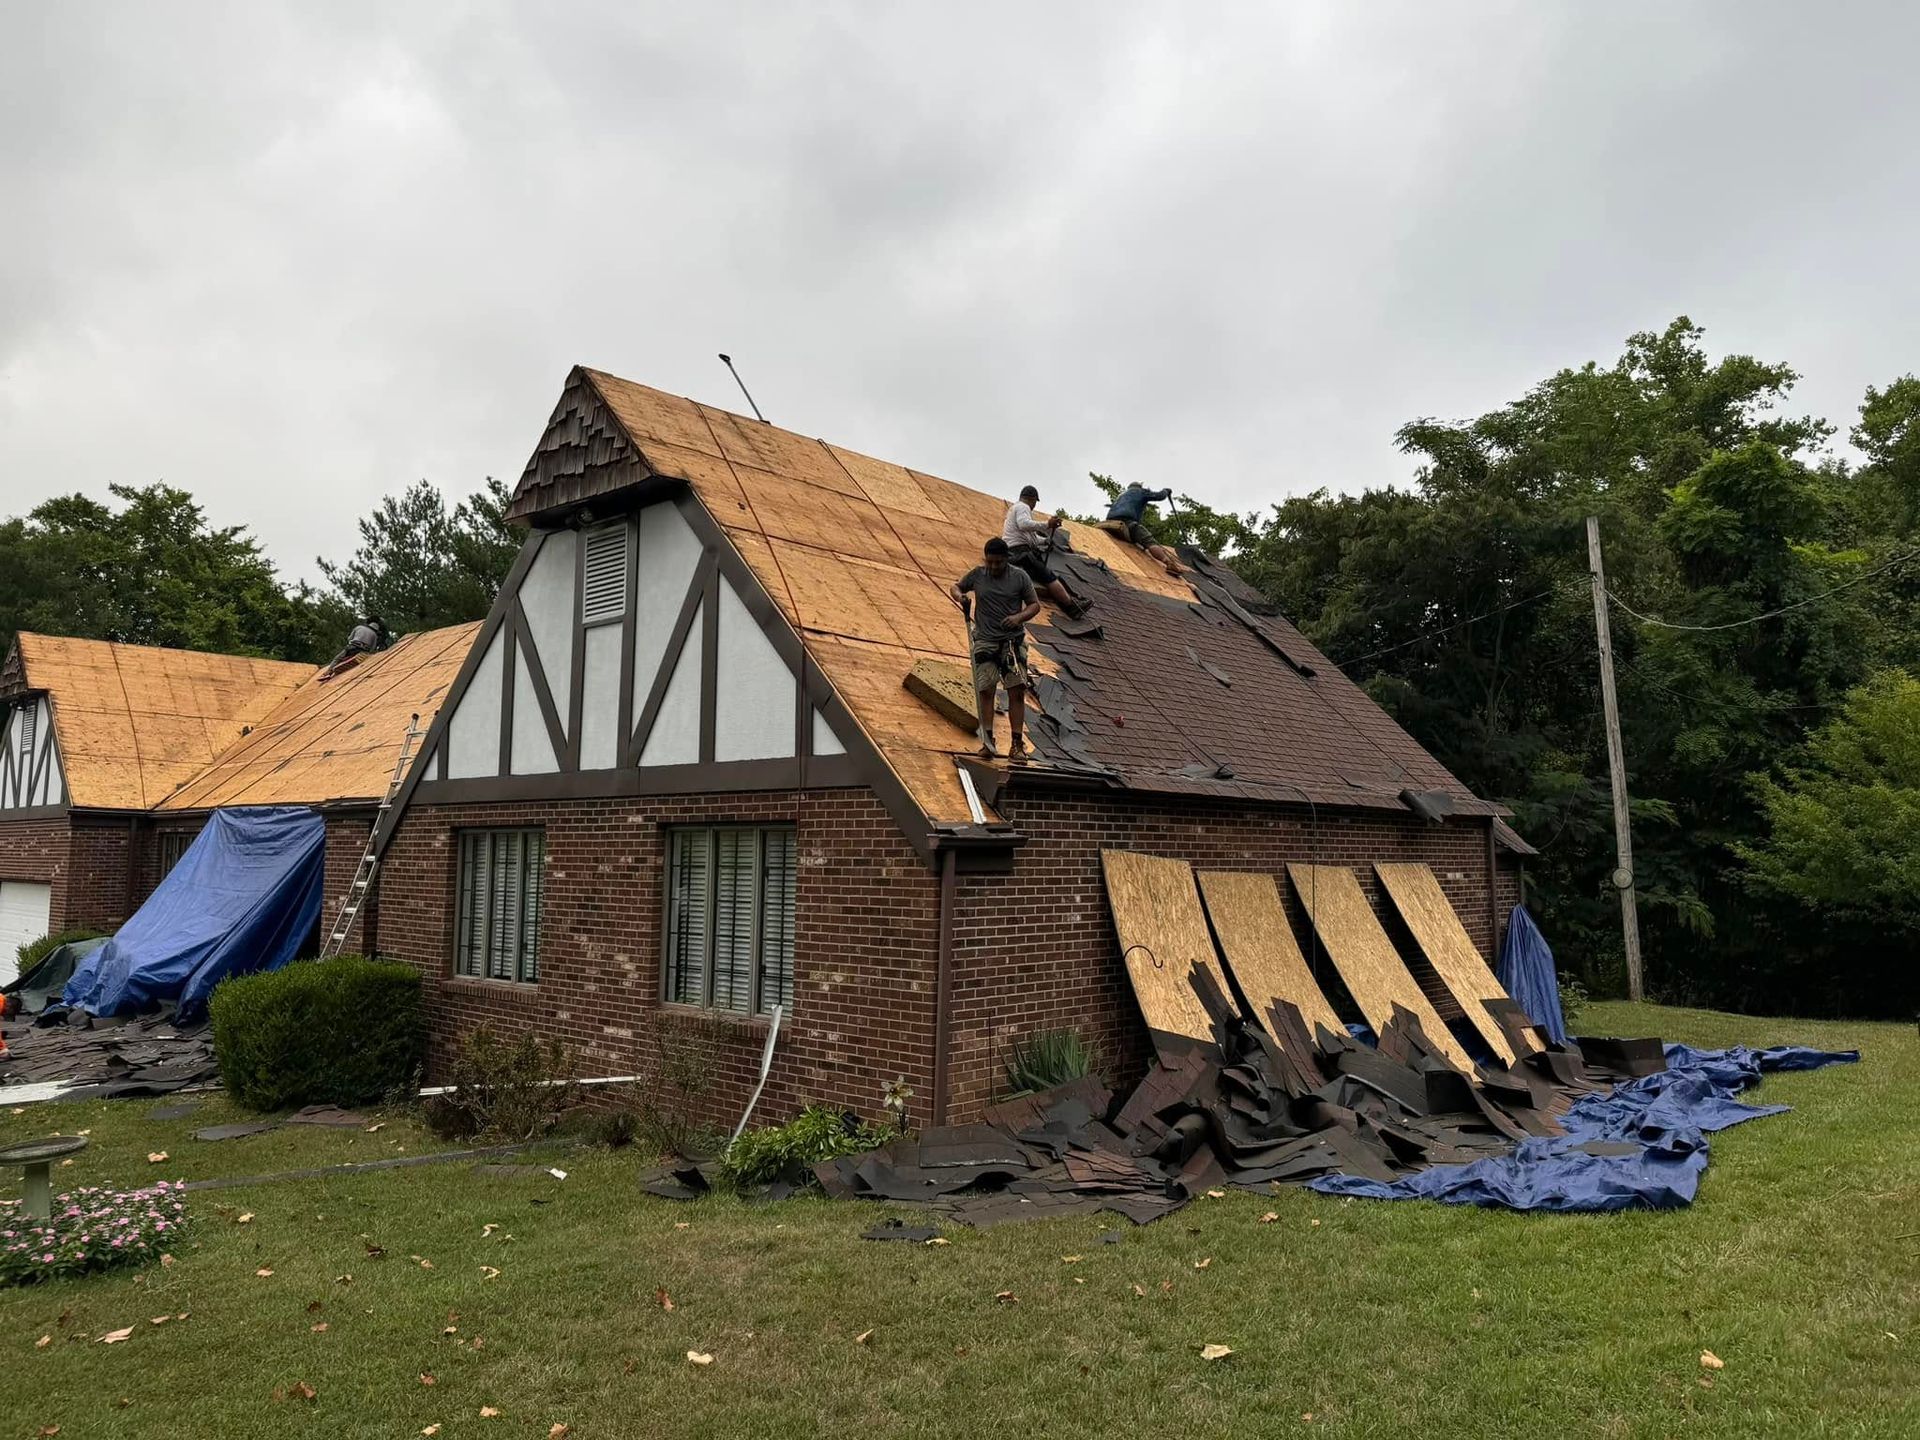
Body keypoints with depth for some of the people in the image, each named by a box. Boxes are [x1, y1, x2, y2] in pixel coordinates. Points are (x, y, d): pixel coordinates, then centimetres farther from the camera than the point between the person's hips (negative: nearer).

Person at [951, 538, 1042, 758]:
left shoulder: (1020, 577, 1)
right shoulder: (977, 575, 5)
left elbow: (1035, 605, 5)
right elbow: (955, 586, 20)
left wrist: (1019, 617, -14)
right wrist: (960, 596, -4)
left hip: (1013, 641, -1)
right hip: (985, 641, 1)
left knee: (1017, 691, -6)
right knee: (985, 690, -2)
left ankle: (1017, 743, -1)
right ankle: (987, 740, 4)